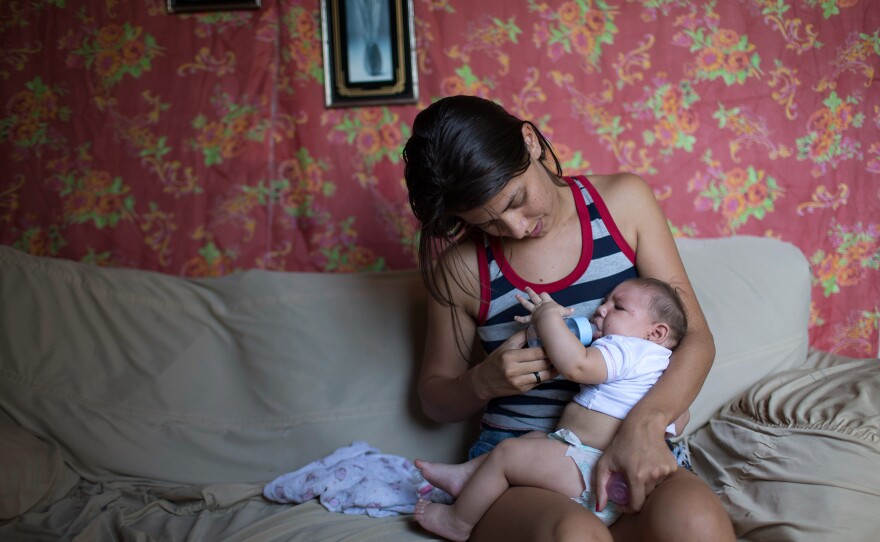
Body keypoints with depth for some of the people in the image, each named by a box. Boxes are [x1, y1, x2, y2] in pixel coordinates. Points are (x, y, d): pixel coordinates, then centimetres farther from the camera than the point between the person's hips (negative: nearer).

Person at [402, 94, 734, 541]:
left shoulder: (623, 201, 3)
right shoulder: (462, 268, 1)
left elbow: (695, 337, 1)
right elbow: (434, 395, 14)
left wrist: (645, 423, -19)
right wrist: (484, 382, -11)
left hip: (625, 452, 2)